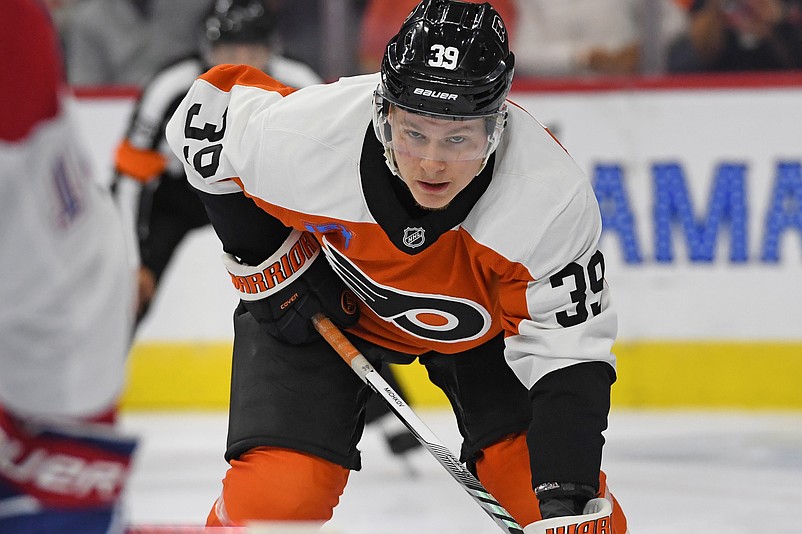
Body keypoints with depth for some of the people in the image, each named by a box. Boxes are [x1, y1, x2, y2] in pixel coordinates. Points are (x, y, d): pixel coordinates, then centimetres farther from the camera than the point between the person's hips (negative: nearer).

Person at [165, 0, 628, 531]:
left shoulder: (555, 201, -36)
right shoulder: (304, 137, -36)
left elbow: (568, 357, -29)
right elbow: (215, 99, -14)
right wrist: (265, 261, -12)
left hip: (479, 322, 0)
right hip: (326, 295, 0)